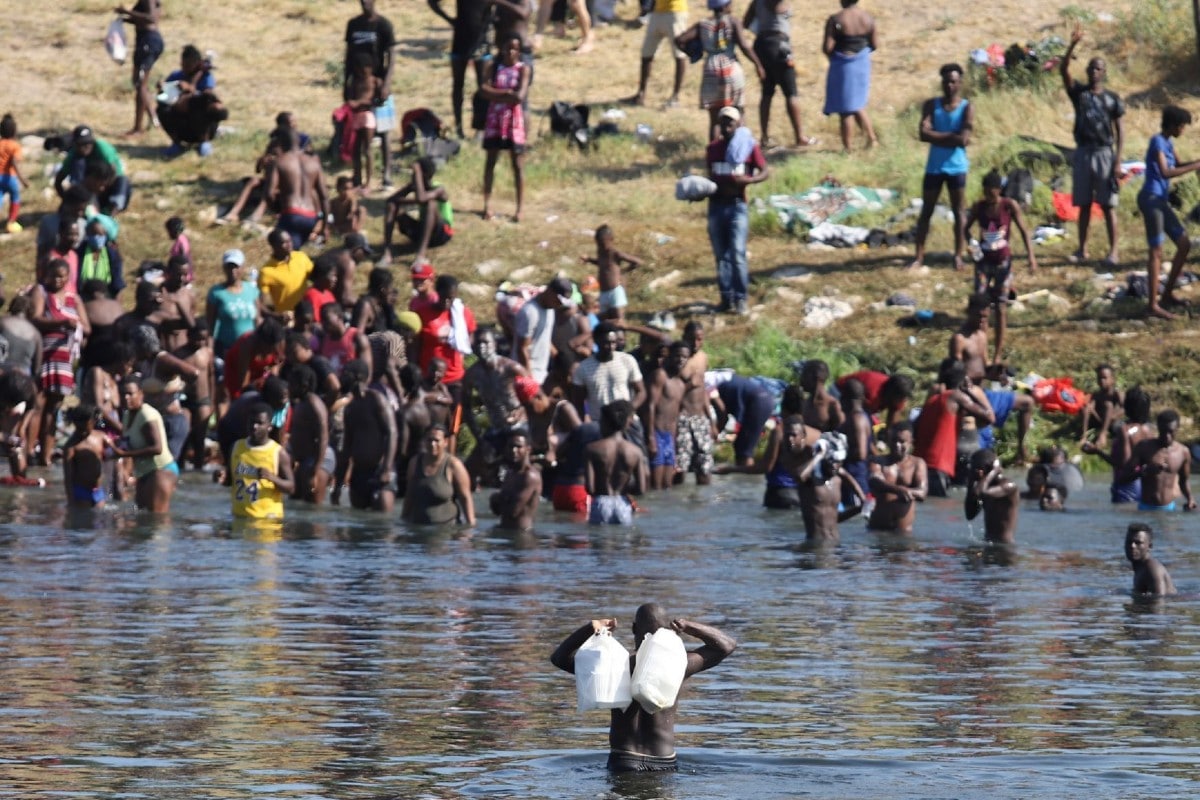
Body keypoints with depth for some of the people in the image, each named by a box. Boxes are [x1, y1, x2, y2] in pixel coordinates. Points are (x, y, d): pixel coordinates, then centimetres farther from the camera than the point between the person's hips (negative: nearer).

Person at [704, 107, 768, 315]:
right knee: (721, 254, 6)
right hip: (716, 204, 4)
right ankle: (726, 298, 12)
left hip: (737, 205, -4)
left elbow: (765, 172, 0)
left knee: (737, 253, -11)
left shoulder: (749, 146, -1)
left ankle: (741, 299, -6)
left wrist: (747, 180, -18)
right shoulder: (713, 148, 9)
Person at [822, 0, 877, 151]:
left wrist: (831, 56, 2)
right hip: (862, 65, 5)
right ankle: (871, 138, 22)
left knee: (845, 110, 6)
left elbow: (827, 48, -20)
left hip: (842, 65, -5)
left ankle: (847, 147, 12)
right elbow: (875, 45, 2)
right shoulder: (868, 19, -4)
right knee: (858, 106, 23)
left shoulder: (835, 20, -19)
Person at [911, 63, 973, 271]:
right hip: (934, 167, 2)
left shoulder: (967, 108, -5)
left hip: (956, 167, -2)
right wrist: (950, 136, -14)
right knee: (926, 211, 6)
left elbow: (963, 139, -16)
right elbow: (923, 133, -10)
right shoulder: (931, 105, 2)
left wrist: (937, 136, -11)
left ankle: (958, 255, 12)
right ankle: (919, 256, 9)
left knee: (958, 211, 5)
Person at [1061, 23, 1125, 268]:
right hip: (1083, 153, 3)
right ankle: (1082, 249, 15)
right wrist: (1073, 45, -23)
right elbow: (1063, 70, -10)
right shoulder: (1079, 92, 5)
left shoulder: (1112, 99, 1)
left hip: (1104, 153, -2)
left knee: (1108, 205, -2)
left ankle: (1113, 252, -1)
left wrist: (1118, 162, -7)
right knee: (1084, 204, 8)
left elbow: (1120, 131, 0)